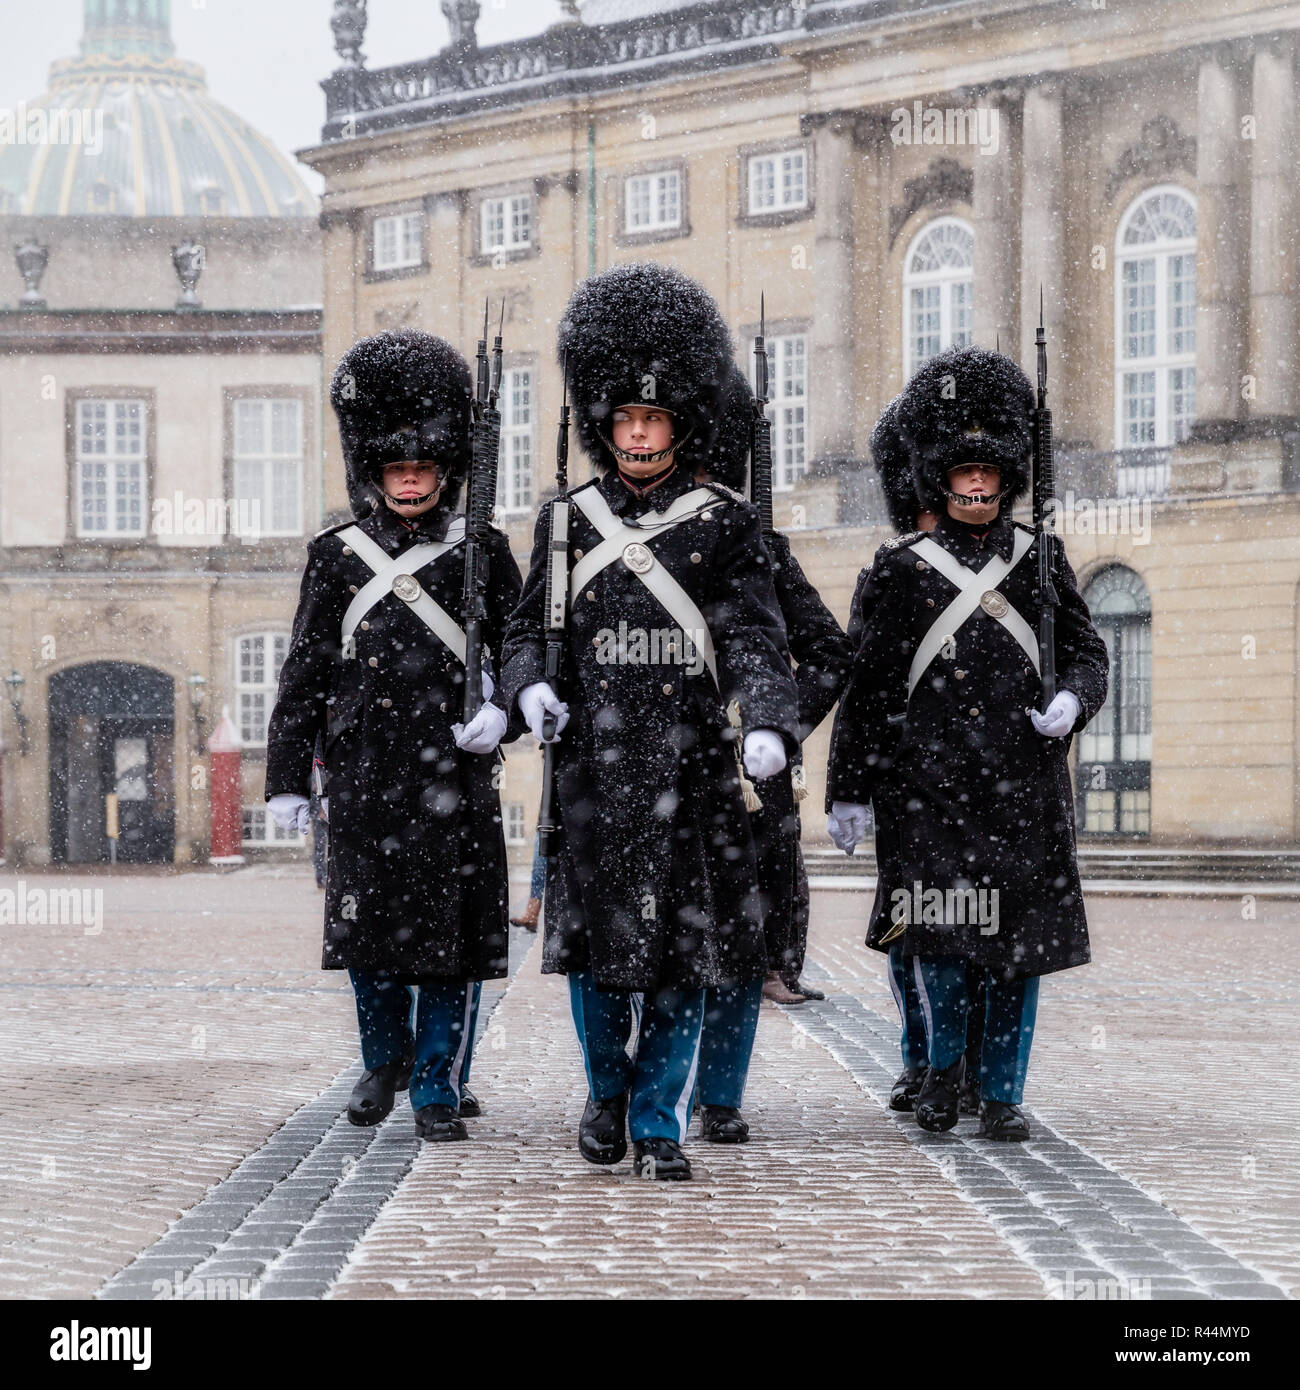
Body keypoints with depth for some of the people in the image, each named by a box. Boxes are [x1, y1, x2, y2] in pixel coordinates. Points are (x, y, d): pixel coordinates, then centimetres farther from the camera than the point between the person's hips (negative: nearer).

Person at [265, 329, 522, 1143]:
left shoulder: (483, 554, 6)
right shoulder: (337, 557, 8)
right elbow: (305, 674, 9)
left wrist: (502, 711, -14)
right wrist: (288, 776, 5)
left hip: (456, 771, -1)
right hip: (366, 771, 1)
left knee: (453, 924, -2)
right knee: (368, 920, 5)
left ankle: (440, 1086, 7)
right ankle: (385, 1059, 28)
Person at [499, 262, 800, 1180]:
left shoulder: (725, 524, 3)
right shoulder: (570, 520, 9)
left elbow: (754, 637, -4)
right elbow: (529, 628, 13)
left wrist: (769, 725, -22)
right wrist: (531, 688, -9)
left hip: (691, 768, -1)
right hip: (593, 765, 1)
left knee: (684, 947, -1)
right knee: (595, 942, 5)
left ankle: (660, 1123, 11)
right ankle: (607, 1093, 28)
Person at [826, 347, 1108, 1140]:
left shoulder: (1043, 563, 10)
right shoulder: (899, 571, 6)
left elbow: (1087, 654, 13)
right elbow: (865, 686, 6)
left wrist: (1071, 702, -11)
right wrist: (848, 792, 3)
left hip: (1024, 781, 2)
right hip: (927, 779, -1)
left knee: (1020, 935, 2)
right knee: (937, 931, -9)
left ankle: (1003, 1091, 14)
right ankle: (944, 1060, 16)